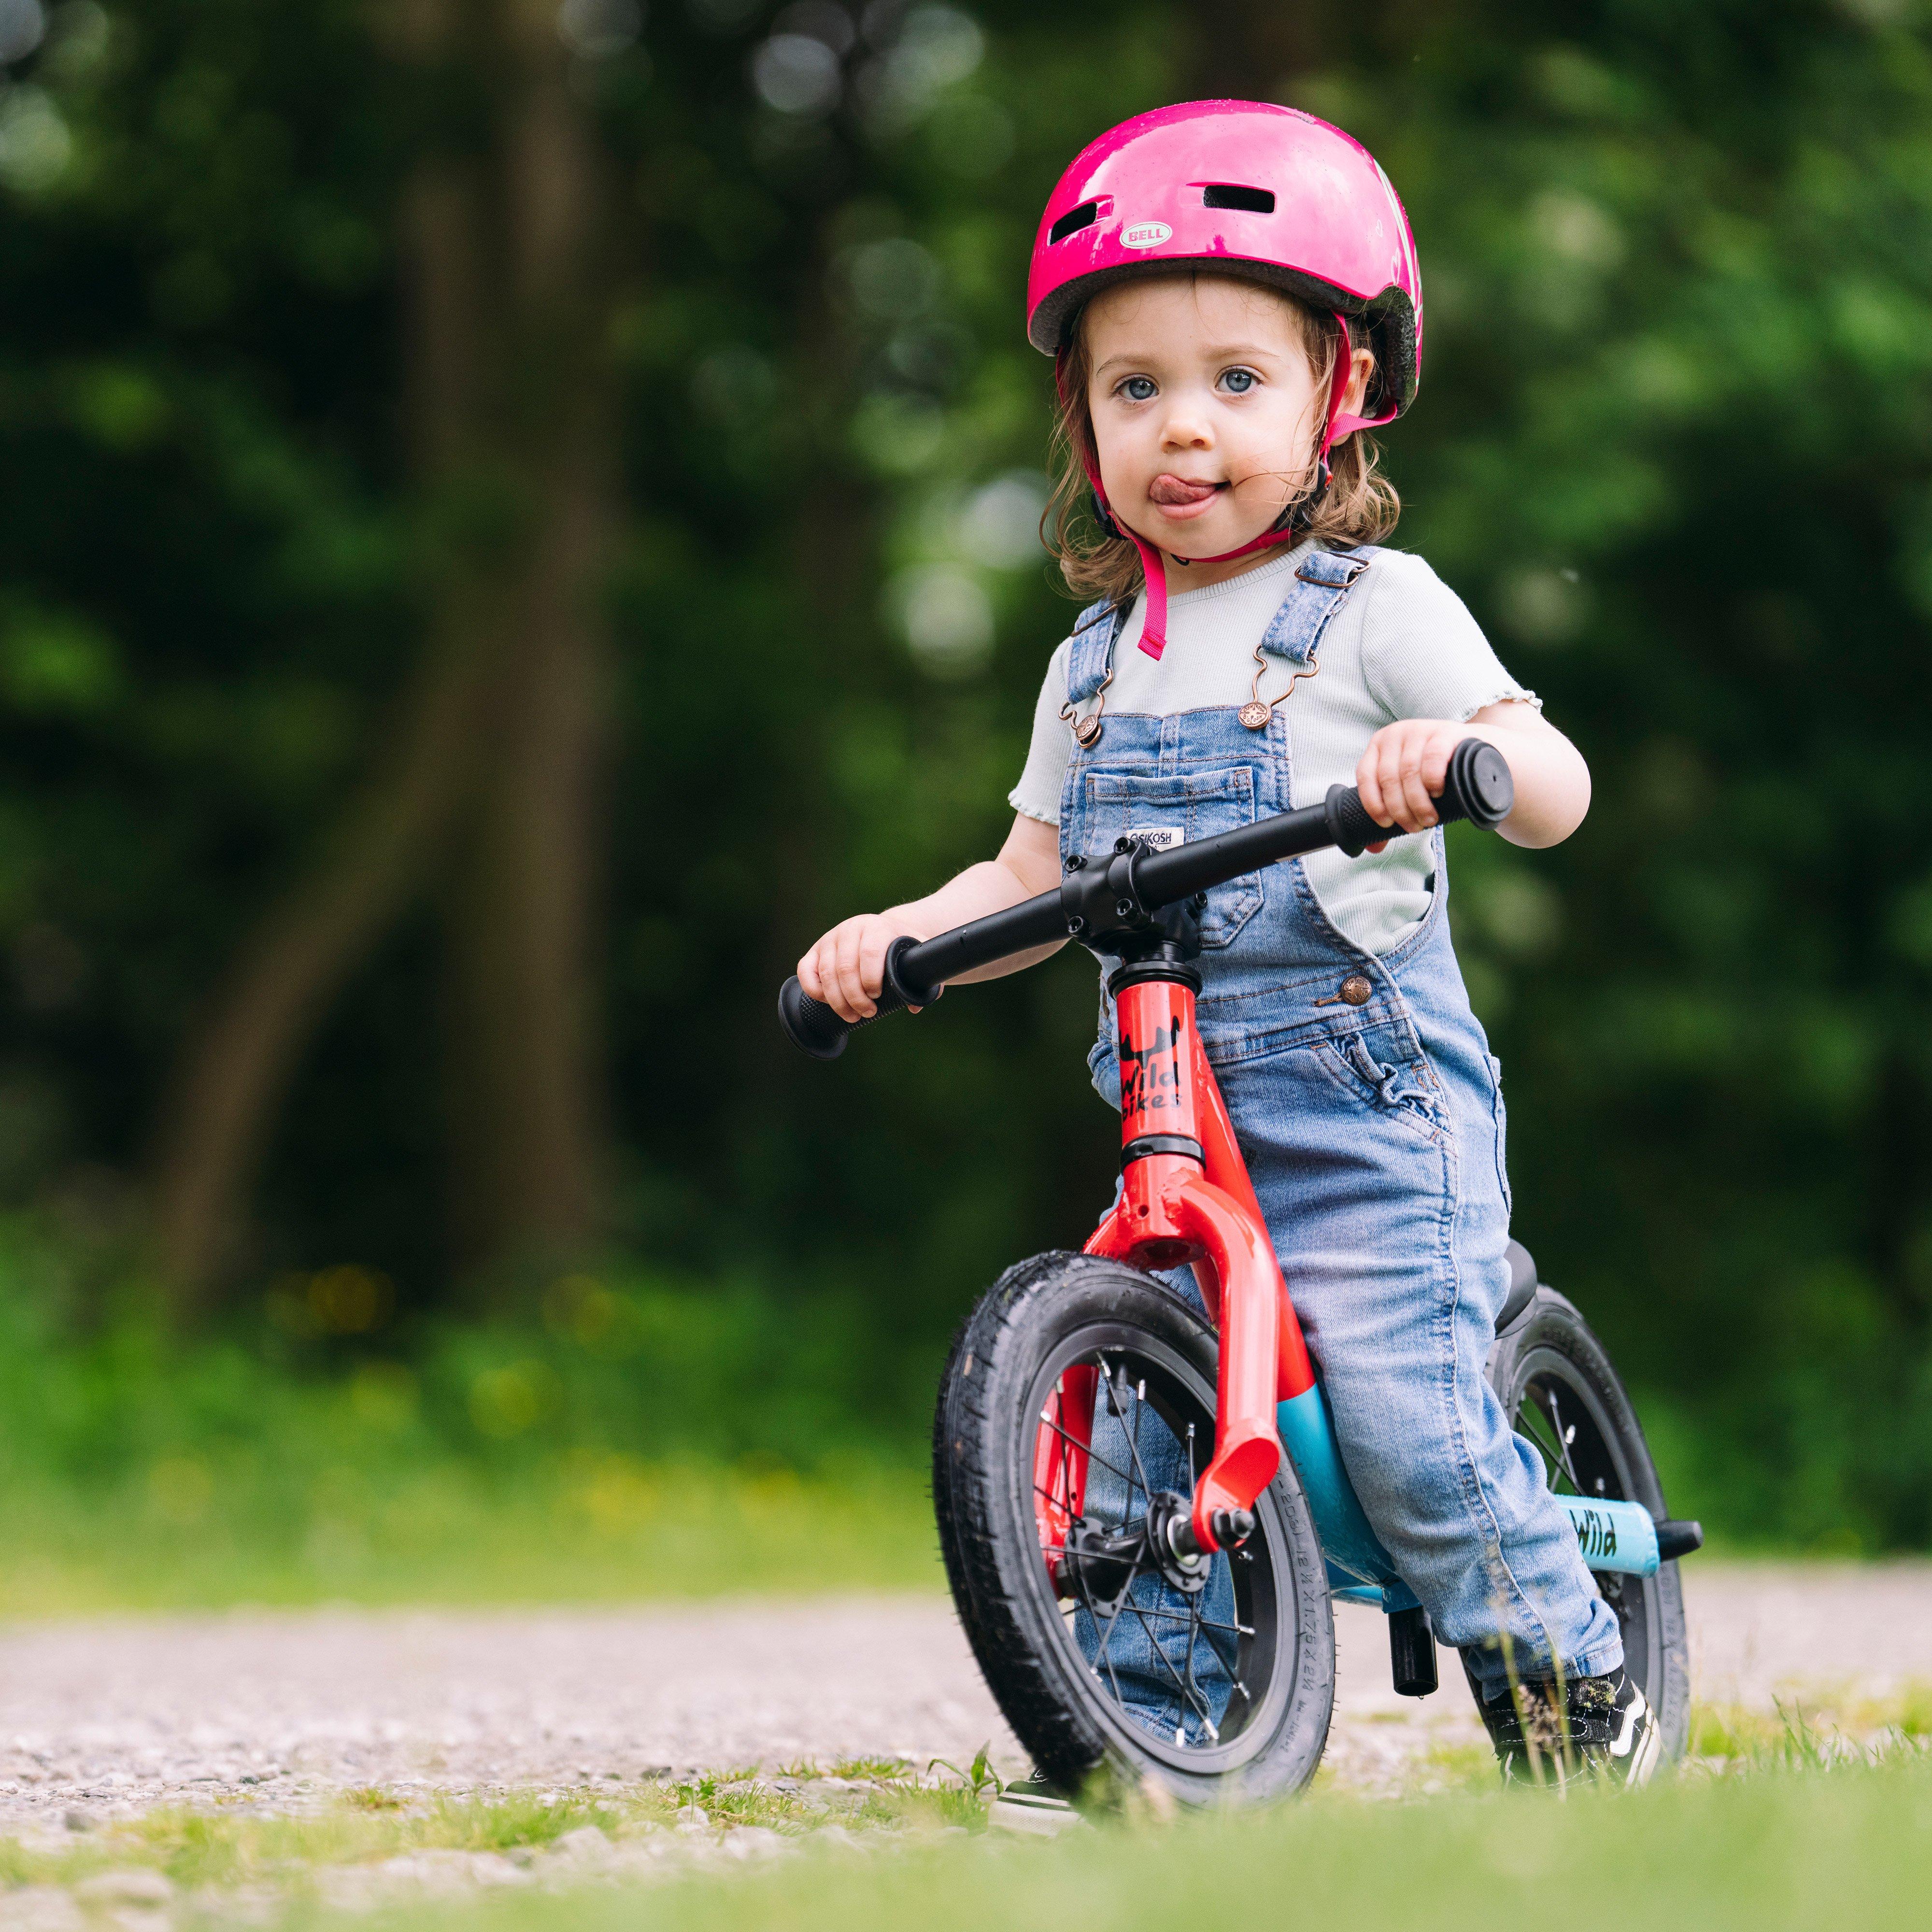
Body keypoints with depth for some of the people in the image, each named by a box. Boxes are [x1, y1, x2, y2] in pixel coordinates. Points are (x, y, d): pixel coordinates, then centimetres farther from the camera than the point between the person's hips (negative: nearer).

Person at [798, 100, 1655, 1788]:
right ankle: (1157, 1741, 11)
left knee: (1405, 1416, -14)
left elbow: (1554, 790, -10)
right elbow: (1034, 873, 20)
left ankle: (1578, 1689, 2)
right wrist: (896, 934, 3)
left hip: (1373, 1102, -5)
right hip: (1179, 1108, 6)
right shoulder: (1095, 662, 15)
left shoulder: (1375, 610, -1)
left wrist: (1458, 749, -31)